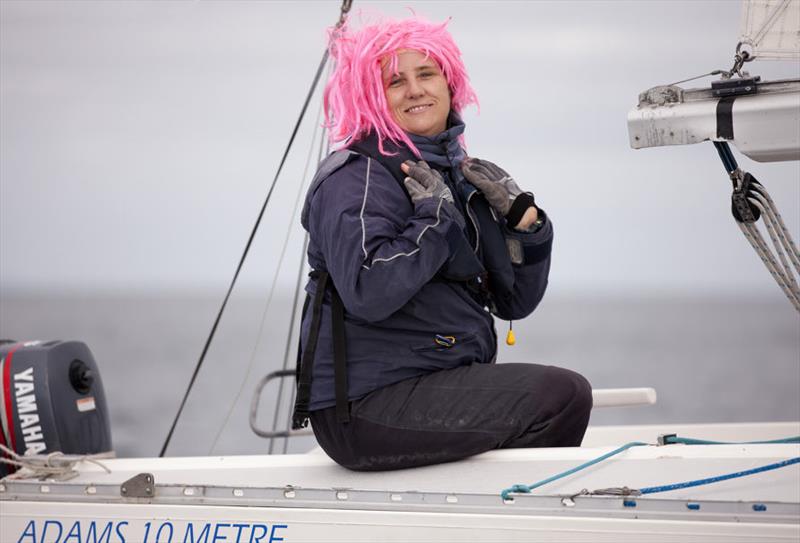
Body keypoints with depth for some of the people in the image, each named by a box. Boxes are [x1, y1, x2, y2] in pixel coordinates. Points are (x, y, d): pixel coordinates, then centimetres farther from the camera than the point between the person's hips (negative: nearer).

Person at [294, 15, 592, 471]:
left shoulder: (461, 176, 17)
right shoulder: (356, 178, -8)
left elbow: (513, 303, 17)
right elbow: (368, 294, -25)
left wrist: (525, 221, 3)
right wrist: (434, 216, -17)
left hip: (444, 388, 9)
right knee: (564, 396, -18)